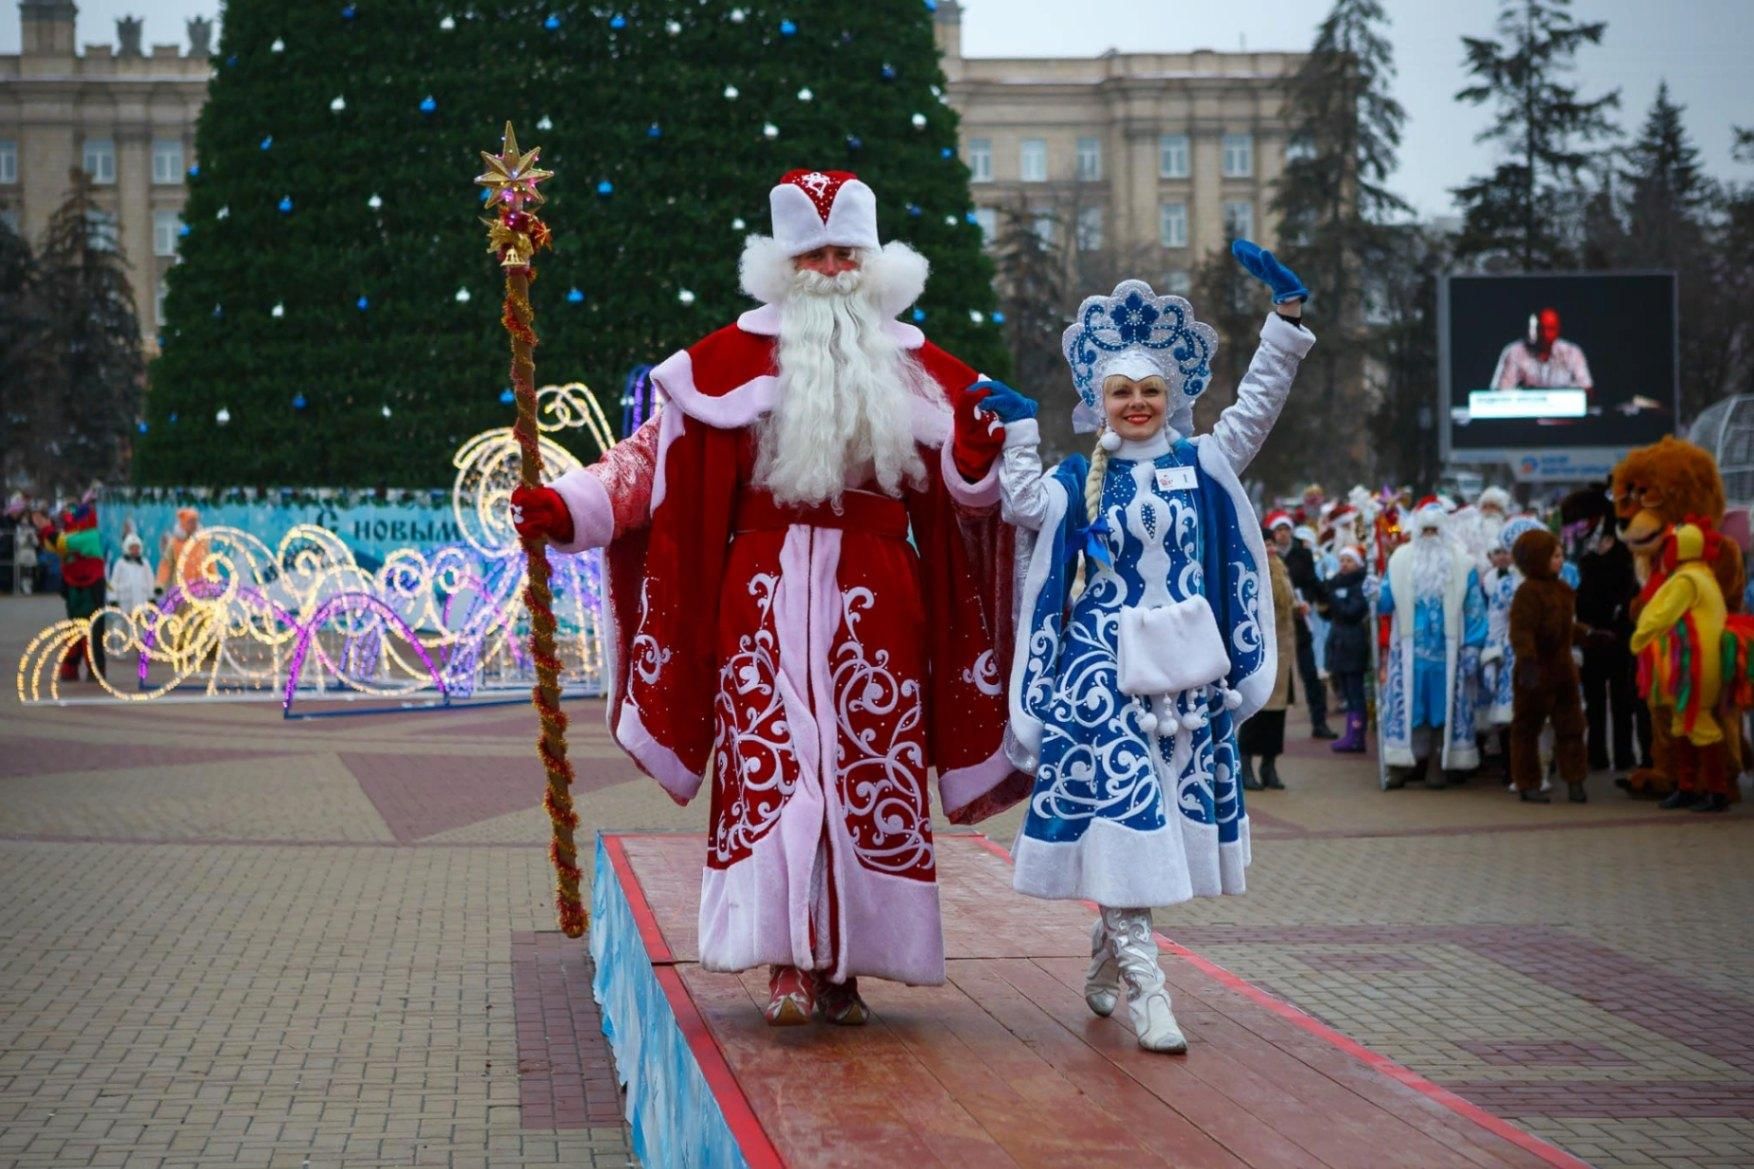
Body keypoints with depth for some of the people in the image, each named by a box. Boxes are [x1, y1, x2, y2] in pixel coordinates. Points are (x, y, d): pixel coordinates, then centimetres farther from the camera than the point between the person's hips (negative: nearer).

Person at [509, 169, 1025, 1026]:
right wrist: (567, 507, -9)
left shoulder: (914, 369, 11)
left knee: (869, 779, 0)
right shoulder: (734, 360, 4)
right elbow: (656, 455, 3)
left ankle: (846, 964, 8)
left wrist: (979, 461, -10)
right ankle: (789, 964, -6)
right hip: (768, 593, -2)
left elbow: (961, 495, 13)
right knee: (772, 769, -9)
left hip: (878, 599, 2)